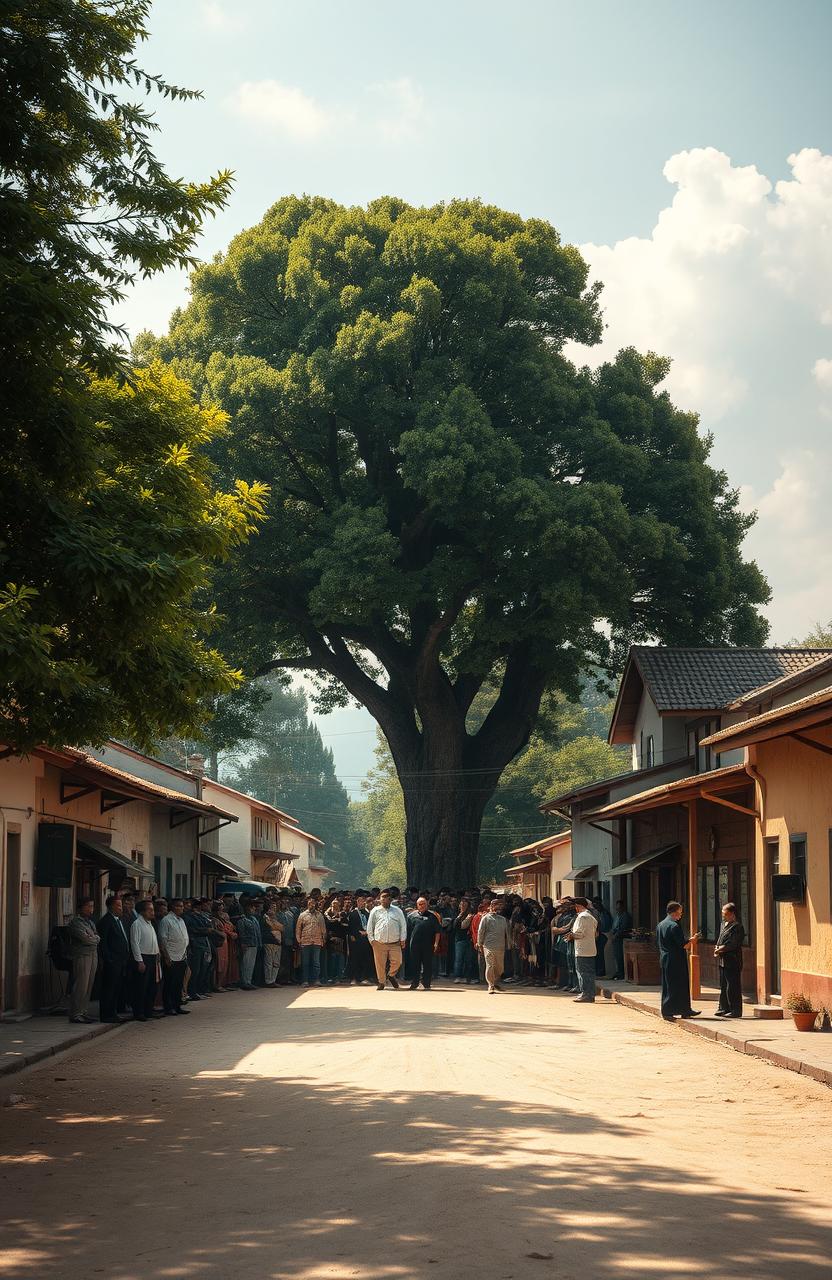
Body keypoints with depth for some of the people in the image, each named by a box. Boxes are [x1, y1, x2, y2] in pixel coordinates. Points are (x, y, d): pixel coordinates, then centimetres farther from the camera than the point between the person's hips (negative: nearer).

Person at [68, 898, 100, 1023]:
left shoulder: (90, 922, 21)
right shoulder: (76, 922, -6)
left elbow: (97, 937, 12)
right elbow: (85, 939, -15)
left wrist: (93, 938, -7)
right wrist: (95, 939, 2)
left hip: (93, 955, 8)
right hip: (82, 956, -8)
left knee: (88, 986, 7)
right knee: (81, 986, -9)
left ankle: (83, 1012, 12)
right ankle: (75, 1014, -7)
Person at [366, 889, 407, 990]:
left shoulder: (397, 911, 9)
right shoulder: (375, 911, 8)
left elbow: (403, 925, 10)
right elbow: (369, 926, 11)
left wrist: (402, 939, 2)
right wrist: (371, 939, 3)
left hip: (395, 943, 0)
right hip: (379, 943, 0)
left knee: (397, 961, -8)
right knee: (380, 964, 1)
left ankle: (391, 975, 22)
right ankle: (381, 982, 18)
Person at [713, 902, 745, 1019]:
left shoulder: (737, 927, -12)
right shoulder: (724, 924, 17)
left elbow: (733, 944, -17)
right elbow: (720, 939, 21)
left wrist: (720, 949, -12)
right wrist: (717, 948, 2)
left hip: (732, 961, -9)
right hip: (723, 960, 9)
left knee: (732, 987, -6)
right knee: (723, 986, 15)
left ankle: (735, 1010, -1)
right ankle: (724, 1008, 23)